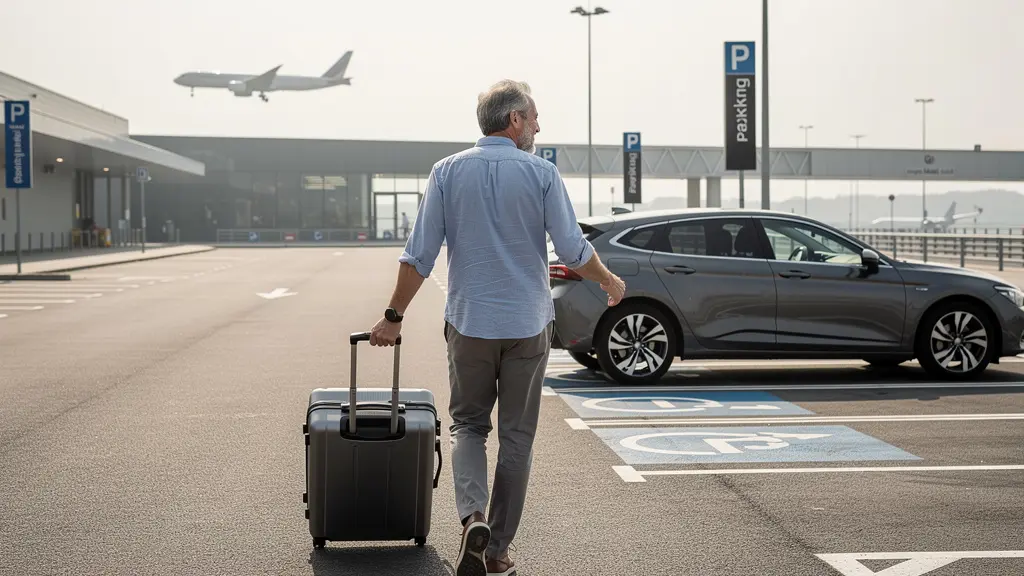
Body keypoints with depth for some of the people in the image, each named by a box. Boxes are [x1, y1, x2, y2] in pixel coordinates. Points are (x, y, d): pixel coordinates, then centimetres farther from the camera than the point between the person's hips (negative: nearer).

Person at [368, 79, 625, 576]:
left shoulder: (448, 171, -2)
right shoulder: (541, 173, -6)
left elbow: (419, 255, -3)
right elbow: (573, 251, -5)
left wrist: (394, 316, 6)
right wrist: (610, 282, 14)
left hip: (469, 324, 1)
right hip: (528, 325, -1)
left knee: (468, 424, 16)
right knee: (516, 437, 10)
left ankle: (472, 517, -9)